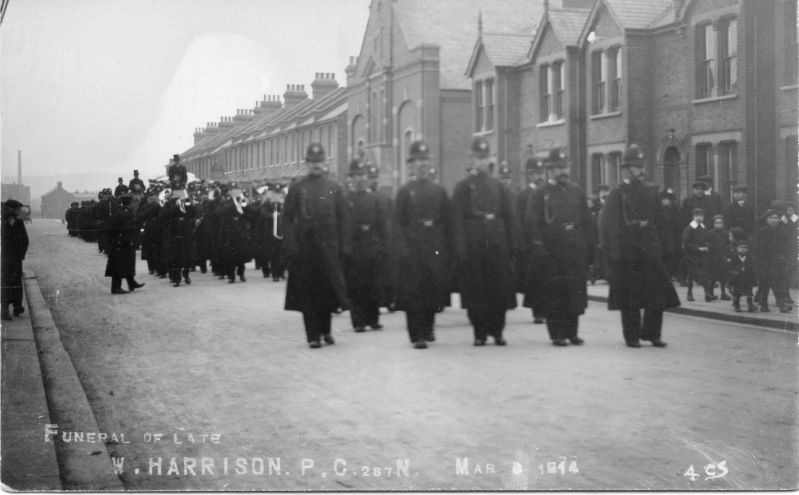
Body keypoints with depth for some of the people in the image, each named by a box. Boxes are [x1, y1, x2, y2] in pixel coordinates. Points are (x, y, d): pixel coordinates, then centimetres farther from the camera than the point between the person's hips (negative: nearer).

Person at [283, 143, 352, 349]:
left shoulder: (334, 188, 8)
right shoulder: (296, 188, 4)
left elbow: (344, 220, 6)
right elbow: (288, 219, 2)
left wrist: (345, 247, -2)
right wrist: (291, 247, -7)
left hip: (329, 248, 1)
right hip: (305, 250, -1)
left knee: (329, 288, 1)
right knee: (308, 293, 2)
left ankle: (325, 329, 20)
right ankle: (313, 336, 8)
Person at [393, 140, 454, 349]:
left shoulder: (439, 191, 10)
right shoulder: (405, 191, 2)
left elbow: (447, 222, 10)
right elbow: (398, 222, -2)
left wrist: (447, 249, 3)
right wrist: (402, 249, -11)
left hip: (435, 247, 3)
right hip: (412, 247, -3)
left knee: (435, 289, 6)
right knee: (413, 291, -4)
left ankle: (428, 327, 28)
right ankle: (417, 336, 0)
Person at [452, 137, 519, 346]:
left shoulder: (498, 186, 12)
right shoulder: (463, 186, 3)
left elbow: (509, 216, 10)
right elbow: (457, 219, -4)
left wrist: (512, 243, 3)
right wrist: (460, 247, -12)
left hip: (497, 242, 3)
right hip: (473, 243, -2)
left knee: (499, 288, 3)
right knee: (475, 289, 1)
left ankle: (497, 331, 14)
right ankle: (480, 333, 11)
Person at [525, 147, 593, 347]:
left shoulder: (577, 192, 13)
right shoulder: (541, 194, 1)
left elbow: (586, 221, 14)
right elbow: (532, 224, -3)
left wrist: (589, 247, 7)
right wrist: (538, 248, -11)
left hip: (576, 250, 4)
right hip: (552, 252, -4)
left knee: (576, 291, 5)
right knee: (554, 293, -2)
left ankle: (572, 332, 16)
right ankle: (557, 334, 6)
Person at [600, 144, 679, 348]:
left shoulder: (651, 192, 11)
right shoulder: (617, 194, -2)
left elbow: (660, 222, 15)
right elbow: (609, 226, -5)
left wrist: (661, 244, 7)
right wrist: (613, 253, -11)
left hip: (650, 252, 4)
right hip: (626, 253, -4)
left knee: (658, 292, 1)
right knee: (629, 298, 2)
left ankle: (652, 333, 14)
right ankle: (632, 336, 12)